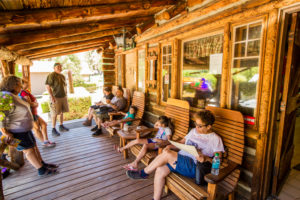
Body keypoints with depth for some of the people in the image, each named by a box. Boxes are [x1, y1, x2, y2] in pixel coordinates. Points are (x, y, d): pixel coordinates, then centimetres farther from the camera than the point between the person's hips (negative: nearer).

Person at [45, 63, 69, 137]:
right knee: (55, 114, -3)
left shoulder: (62, 76, 14)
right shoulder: (51, 75, -9)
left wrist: (66, 95, 16)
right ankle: (53, 129, 6)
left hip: (63, 97, 7)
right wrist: (52, 97, -20)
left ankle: (61, 126, 26)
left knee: (62, 112, 13)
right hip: (56, 97, -7)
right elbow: (47, 86, -15)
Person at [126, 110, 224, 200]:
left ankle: (143, 173, -4)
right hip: (178, 160, 6)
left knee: (166, 154, -25)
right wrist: (171, 146, 1)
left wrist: (206, 158, -24)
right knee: (160, 170, -19)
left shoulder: (215, 139, -2)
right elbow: (181, 142, 20)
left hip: (193, 166, -6)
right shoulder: (193, 131, 16)